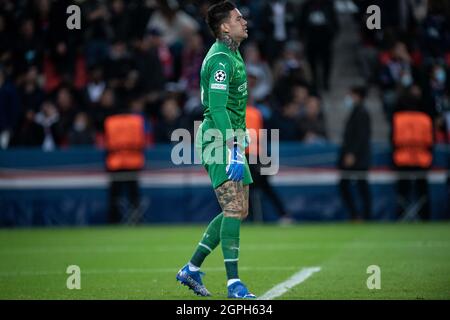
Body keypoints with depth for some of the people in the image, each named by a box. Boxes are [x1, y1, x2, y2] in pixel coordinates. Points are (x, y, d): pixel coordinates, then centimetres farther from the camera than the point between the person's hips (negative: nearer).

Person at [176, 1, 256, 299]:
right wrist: (234, 149, -28)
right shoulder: (221, 59, -15)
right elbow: (217, 108, -23)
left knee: (239, 211, 10)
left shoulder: (232, 54, 18)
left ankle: (192, 269, 16)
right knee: (234, 209, -15)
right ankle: (234, 283, -15)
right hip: (220, 141, -10)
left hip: (230, 140, 10)